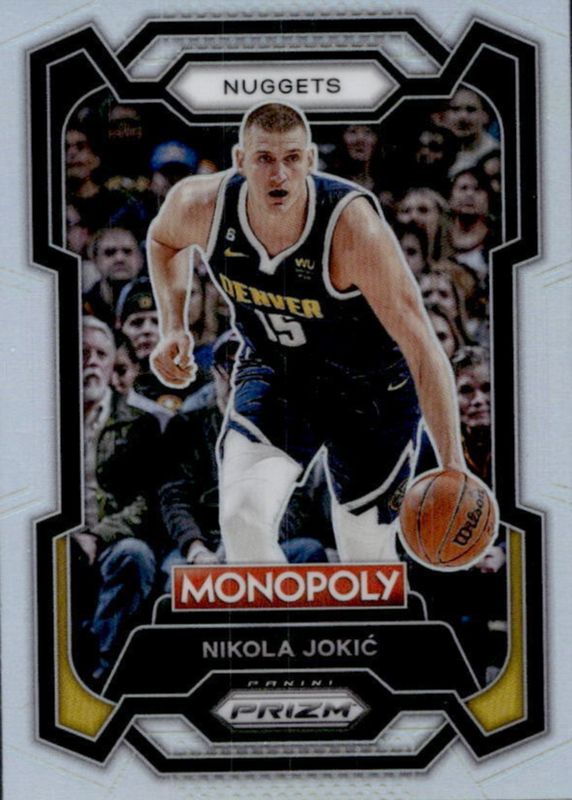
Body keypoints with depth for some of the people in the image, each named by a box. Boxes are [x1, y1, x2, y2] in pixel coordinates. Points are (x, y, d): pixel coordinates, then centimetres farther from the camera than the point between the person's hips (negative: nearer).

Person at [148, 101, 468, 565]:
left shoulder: (353, 226, -33)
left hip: (372, 385, -2)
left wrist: (452, 464, -38)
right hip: (272, 372, 3)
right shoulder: (201, 205, -20)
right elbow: (164, 239, 8)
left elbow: (422, 347, -33)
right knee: (242, 519, -21)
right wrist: (173, 327, -4)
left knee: (367, 557, 6)